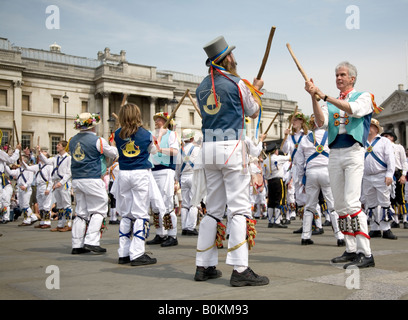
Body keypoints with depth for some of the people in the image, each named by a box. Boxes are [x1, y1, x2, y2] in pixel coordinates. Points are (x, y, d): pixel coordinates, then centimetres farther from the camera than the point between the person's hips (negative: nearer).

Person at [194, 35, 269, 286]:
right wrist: (256, 89, 27)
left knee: (213, 208, 13)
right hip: (232, 147, -7)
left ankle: (204, 266, 16)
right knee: (240, 208, -6)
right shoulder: (236, 83, -5)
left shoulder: (202, 87, 13)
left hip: (209, 149, 7)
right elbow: (253, 113, 7)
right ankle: (240, 270, -9)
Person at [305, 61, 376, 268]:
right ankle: (351, 250, 13)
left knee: (351, 202, -17)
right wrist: (314, 96, -13)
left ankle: (365, 253, -13)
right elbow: (321, 122, -1)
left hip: (354, 152, -5)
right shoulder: (330, 103, 17)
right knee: (340, 205, 5)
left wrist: (324, 96, -18)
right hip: (334, 154, 5)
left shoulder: (364, 97, 6)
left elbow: (354, 110, -17)